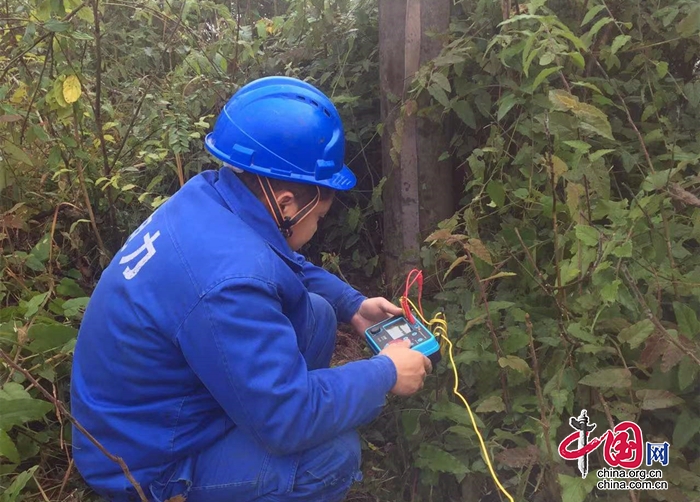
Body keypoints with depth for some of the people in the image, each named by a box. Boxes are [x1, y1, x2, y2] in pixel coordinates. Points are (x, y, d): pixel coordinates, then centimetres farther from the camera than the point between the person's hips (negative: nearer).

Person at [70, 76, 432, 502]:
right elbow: (289, 420, -29)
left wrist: (354, 305, 3)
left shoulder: (209, 194, -10)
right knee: (335, 454, -20)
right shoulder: (228, 284, -38)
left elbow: (290, 266, 10)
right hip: (144, 464, -8)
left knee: (316, 315, 2)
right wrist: (386, 373, -17)